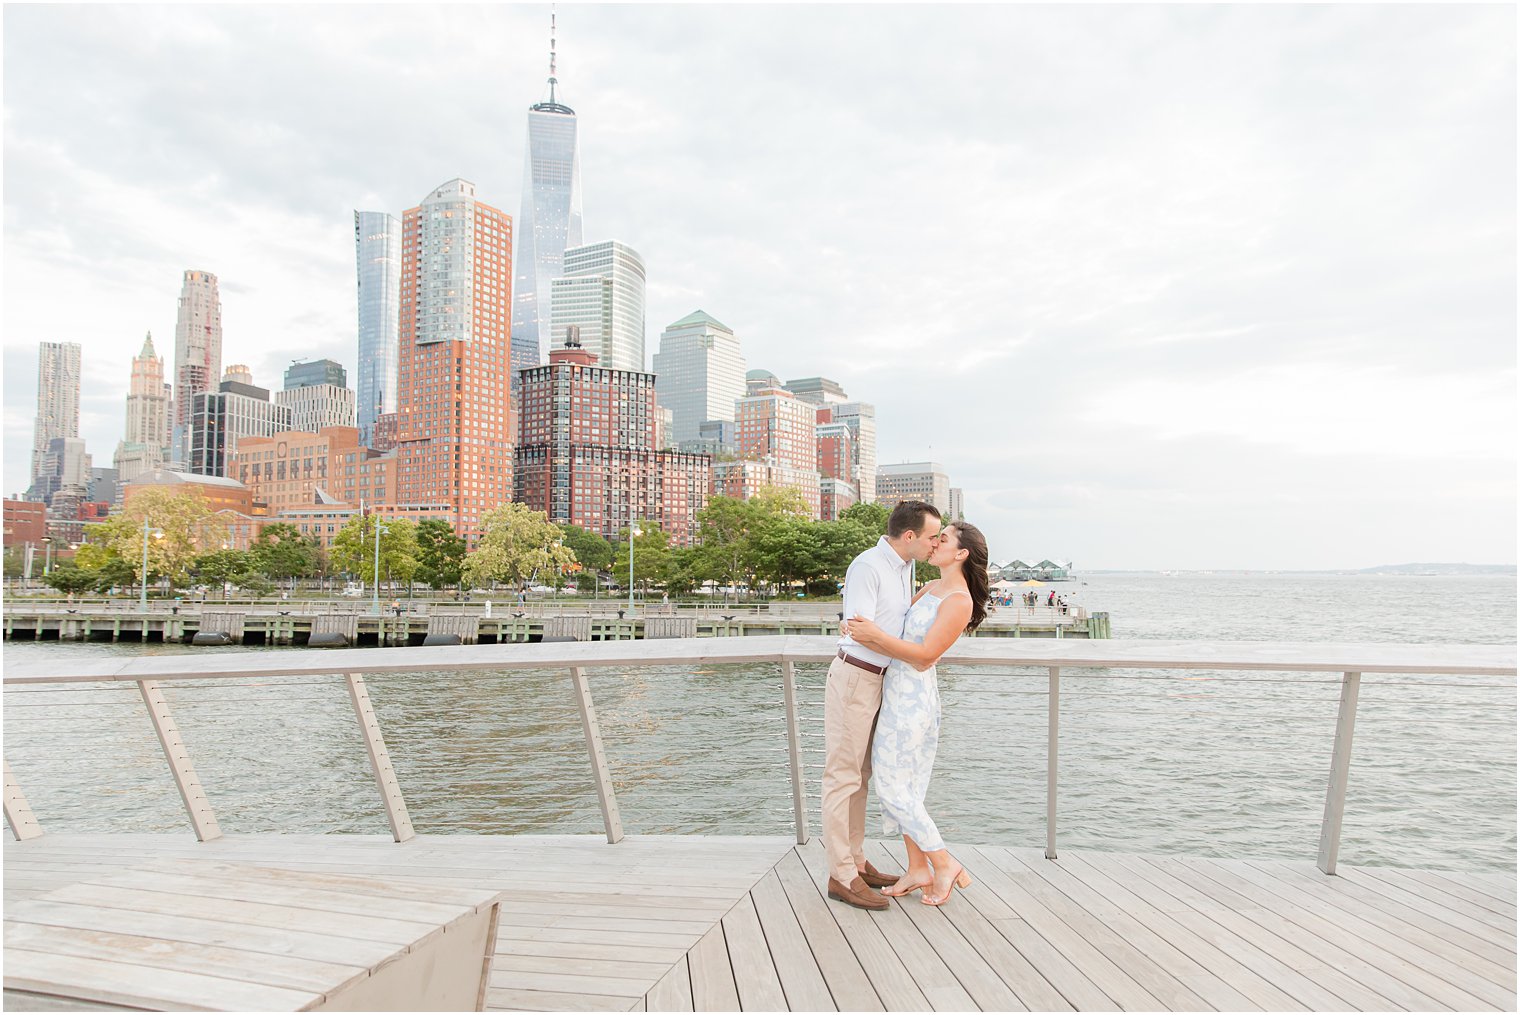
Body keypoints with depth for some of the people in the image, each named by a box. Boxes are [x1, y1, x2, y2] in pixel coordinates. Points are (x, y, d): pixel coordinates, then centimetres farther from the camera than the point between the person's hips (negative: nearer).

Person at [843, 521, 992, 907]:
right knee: (904, 785, 12)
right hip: (898, 689, 9)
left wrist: (876, 635, -29)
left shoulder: (959, 601, -16)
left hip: (913, 694, -9)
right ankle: (918, 870, 21)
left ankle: (944, 864, 8)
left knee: (892, 784, -4)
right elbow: (903, 629, 16)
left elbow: (924, 655, -21)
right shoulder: (930, 589, 12)